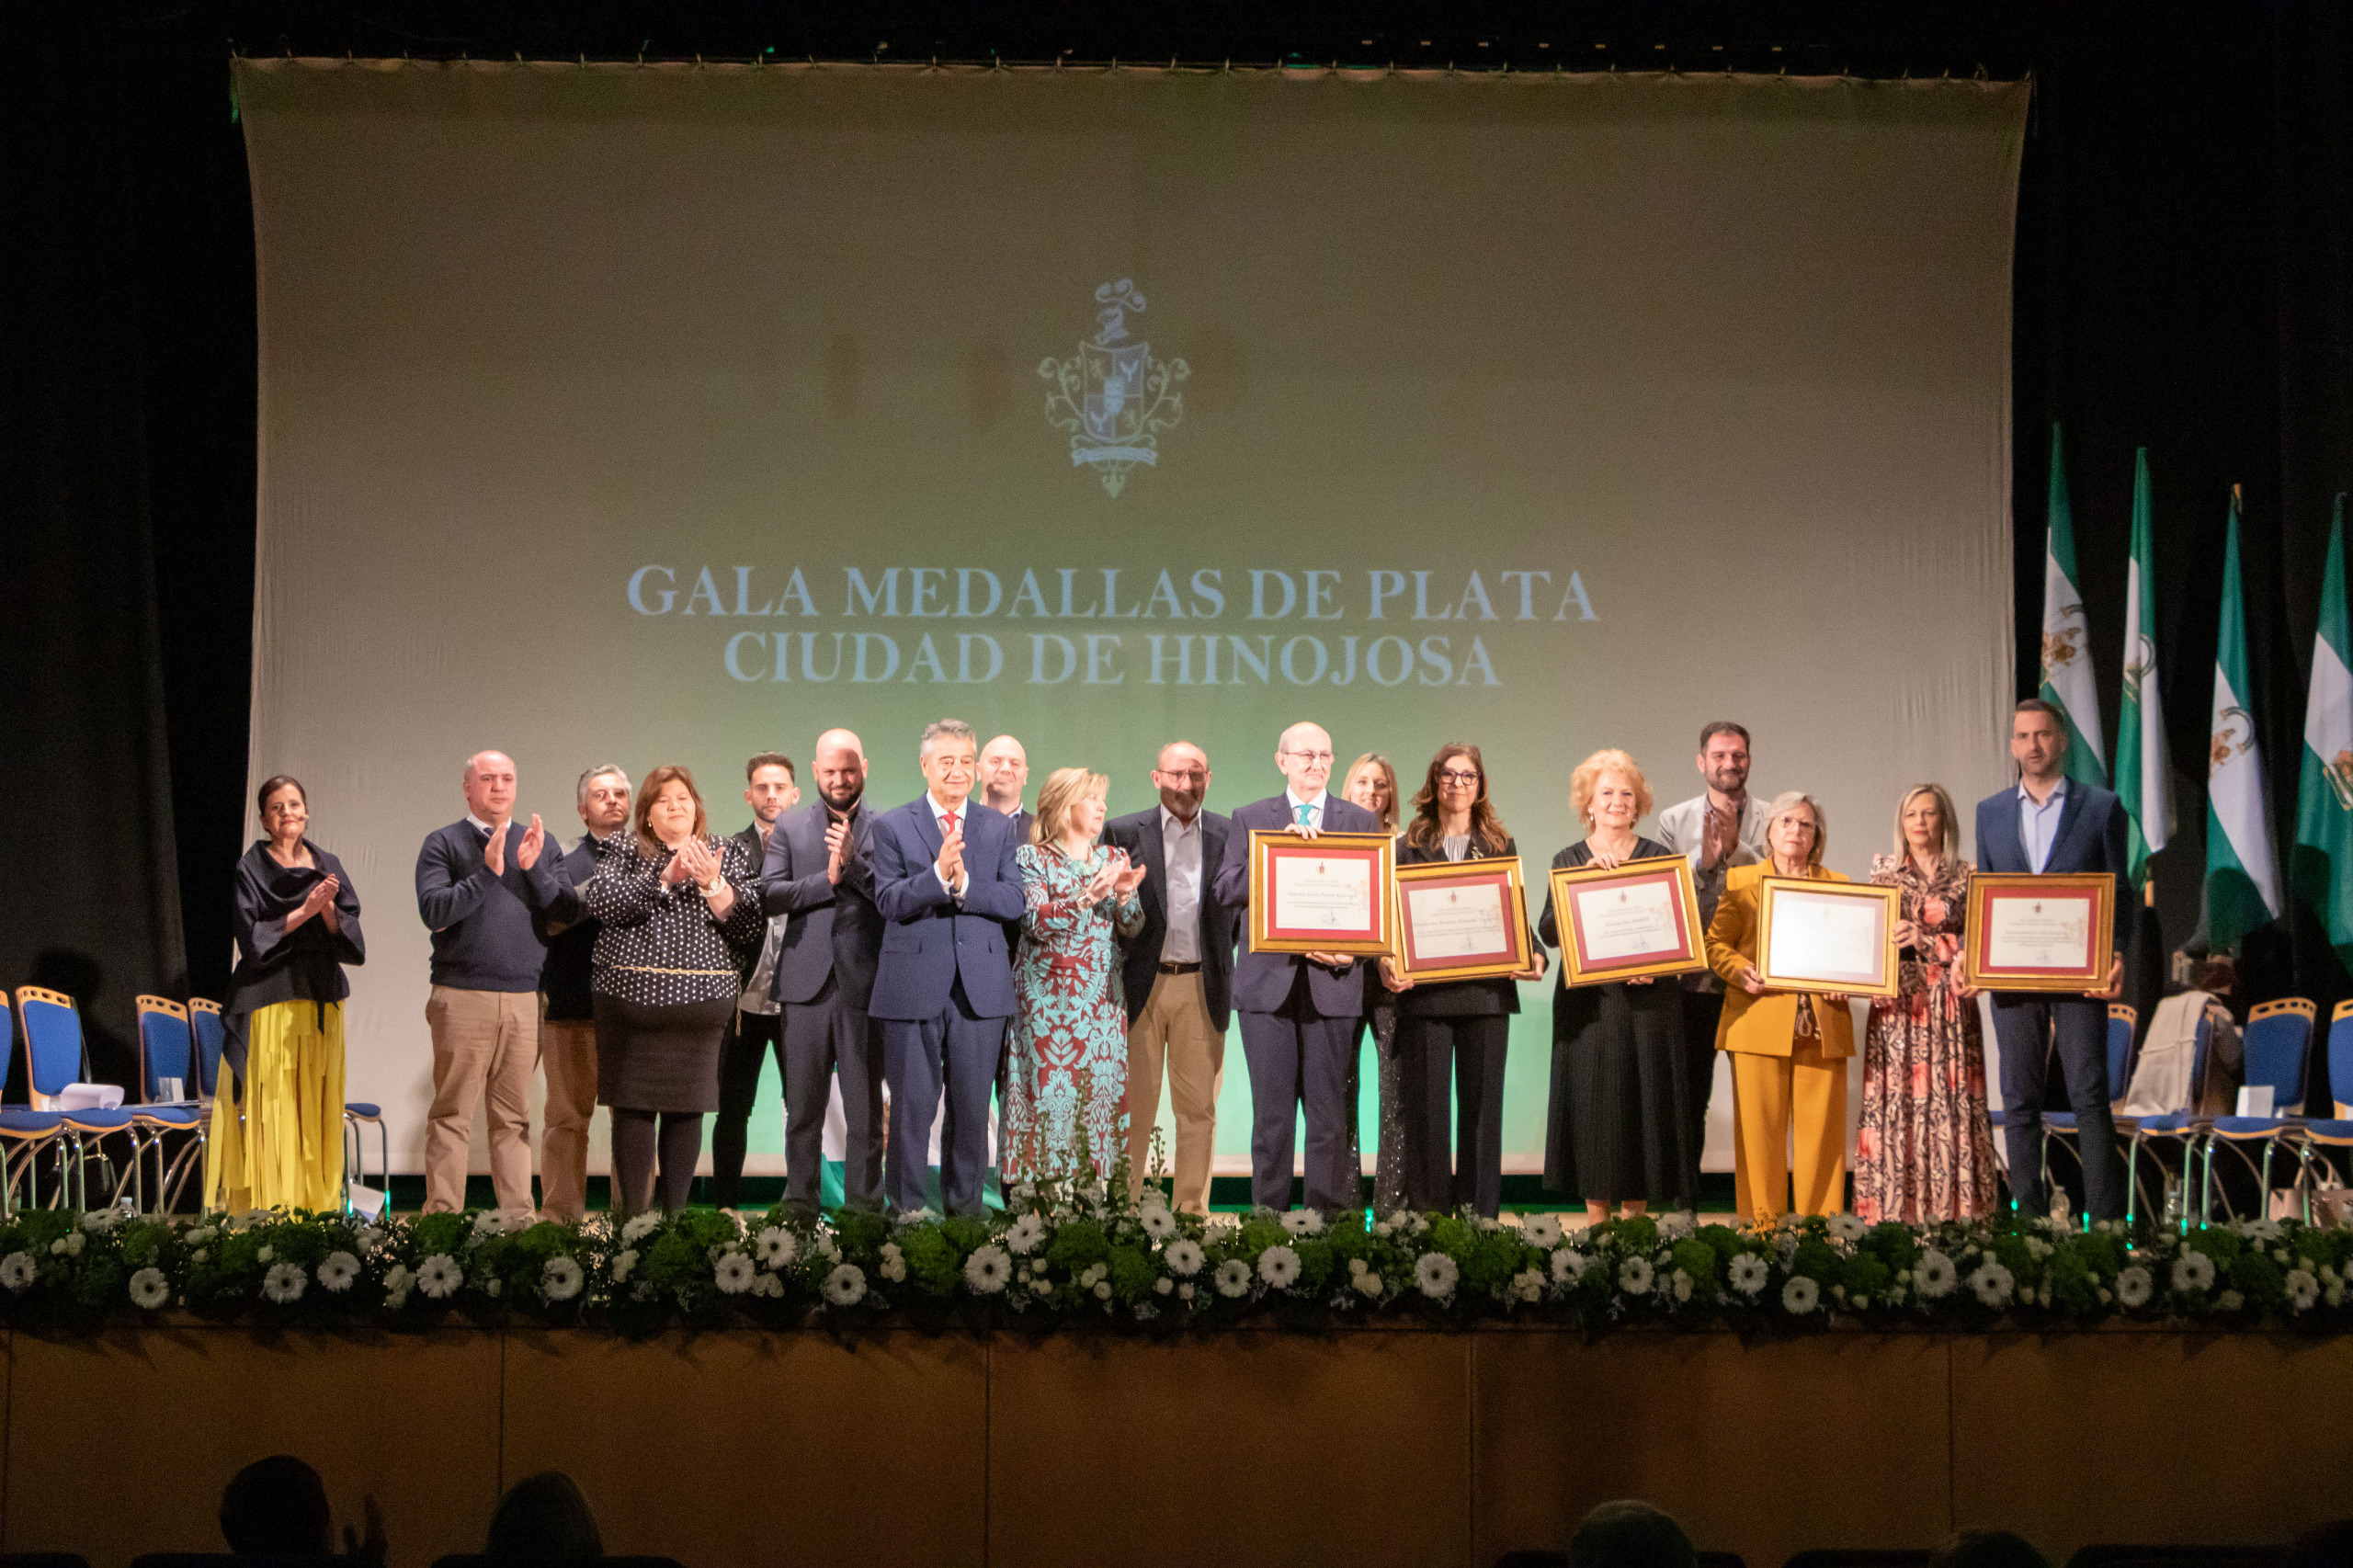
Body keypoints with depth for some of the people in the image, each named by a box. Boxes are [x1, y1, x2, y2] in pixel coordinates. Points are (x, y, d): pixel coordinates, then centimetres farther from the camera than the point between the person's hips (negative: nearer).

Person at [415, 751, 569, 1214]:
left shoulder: (539, 843, 16)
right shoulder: (443, 843, 5)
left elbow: (567, 910, 6)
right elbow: (433, 911, -8)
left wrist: (533, 869, -9)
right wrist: (488, 872, -15)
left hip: (524, 998, 3)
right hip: (463, 997, -3)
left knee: (514, 1117, 6)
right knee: (452, 1115, -4)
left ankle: (518, 1216, 8)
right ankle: (442, 1218, -2)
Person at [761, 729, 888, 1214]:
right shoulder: (790, 827, 10)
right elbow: (769, 896, 0)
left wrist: (854, 861, -15)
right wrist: (827, 880, -11)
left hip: (864, 985, -1)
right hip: (807, 983, 1)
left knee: (865, 1110, 2)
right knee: (802, 1107, 4)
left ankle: (863, 1203, 8)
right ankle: (800, 1203, 11)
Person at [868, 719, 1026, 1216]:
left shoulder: (998, 827, 10)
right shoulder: (891, 826, 3)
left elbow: (1014, 901, 0)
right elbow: (889, 902, -8)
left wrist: (965, 884, -16)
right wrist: (938, 874, -23)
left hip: (980, 987, 2)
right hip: (913, 986, -2)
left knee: (972, 1109, 7)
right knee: (911, 1109, 2)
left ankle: (964, 1207, 17)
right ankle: (907, 1208, 11)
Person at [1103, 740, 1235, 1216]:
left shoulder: (1231, 835, 6)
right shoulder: (1123, 833, 4)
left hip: (1202, 989, 1)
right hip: (1140, 985, -1)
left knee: (1199, 1108, 3)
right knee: (1133, 1106, 2)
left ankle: (1192, 1212, 9)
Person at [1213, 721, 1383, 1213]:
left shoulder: (1362, 822, 11)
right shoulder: (1251, 819, 10)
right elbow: (1228, 890, -1)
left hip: (1332, 982, 0)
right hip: (1269, 981, 0)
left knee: (1329, 1116, 0)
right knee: (1271, 1113, 2)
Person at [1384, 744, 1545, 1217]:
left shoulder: (1502, 847, 13)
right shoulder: (1408, 848, 8)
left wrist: (1534, 956, -8)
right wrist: (1386, 961, -15)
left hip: (1487, 994, 1)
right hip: (1424, 993, -1)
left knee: (1481, 1105, 2)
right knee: (1425, 1106, 0)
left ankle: (1480, 1215, 7)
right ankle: (1425, 1216, 5)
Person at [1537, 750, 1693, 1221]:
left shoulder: (1659, 857, 7)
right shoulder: (1568, 860, 8)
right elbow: (1548, 931, -4)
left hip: (1648, 1001, 0)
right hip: (1587, 1003, 0)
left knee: (1643, 1103, -1)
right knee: (1593, 1106, -1)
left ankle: (1636, 1217, 6)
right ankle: (1597, 1222, 6)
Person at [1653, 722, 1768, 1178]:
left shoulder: (1770, 821, 5)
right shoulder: (1674, 820, 8)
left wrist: (1735, 851, -17)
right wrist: (1702, 861, -15)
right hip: (1694, 979, 1)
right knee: (1689, 1093, 7)